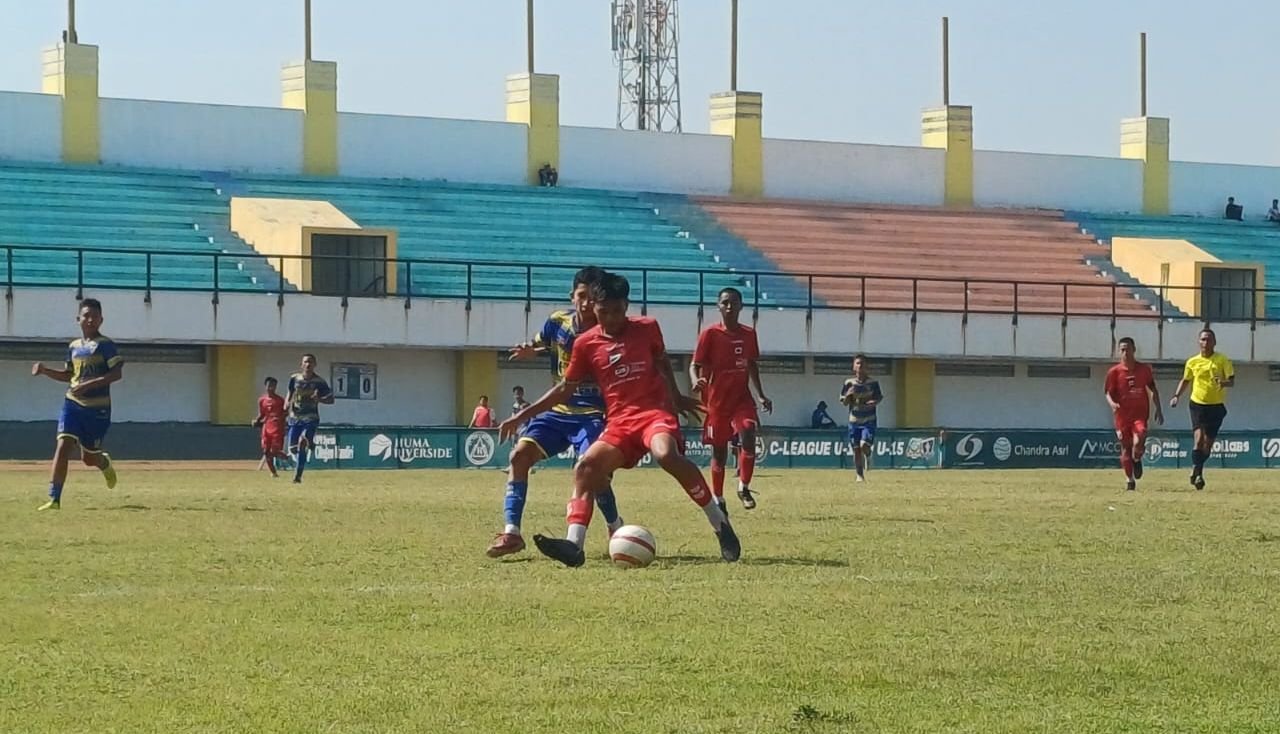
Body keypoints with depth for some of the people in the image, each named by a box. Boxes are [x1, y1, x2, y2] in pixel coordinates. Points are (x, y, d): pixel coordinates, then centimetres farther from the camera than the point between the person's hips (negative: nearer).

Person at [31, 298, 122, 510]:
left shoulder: (105, 345, -8)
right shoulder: (74, 346, 11)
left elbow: (117, 373, -17)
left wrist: (89, 384, -25)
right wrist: (44, 370, 7)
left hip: (97, 408, -4)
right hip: (72, 404, 4)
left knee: (89, 457, 6)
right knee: (63, 446, -15)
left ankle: (105, 463, 45)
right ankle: (54, 499, -18)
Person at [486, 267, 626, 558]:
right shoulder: (558, 322, -2)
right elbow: (537, 346, 18)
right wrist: (528, 350, -6)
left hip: (592, 414, -5)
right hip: (557, 410, 5)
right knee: (519, 455, -12)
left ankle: (617, 529, 5)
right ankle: (511, 532, -10)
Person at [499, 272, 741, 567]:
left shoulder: (647, 328, 4)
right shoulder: (586, 343, 6)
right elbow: (565, 388, 14)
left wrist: (675, 397, 34)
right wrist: (522, 416, 11)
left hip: (655, 412, -3)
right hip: (619, 423, 3)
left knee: (666, 455, -33)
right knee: (586, 467, -20)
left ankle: (720, 525, -23)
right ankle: (574, 544, -26)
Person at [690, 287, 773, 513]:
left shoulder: (749, 334, 6)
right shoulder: (710, 334, -7)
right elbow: (695, 366, -8)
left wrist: (761, 395, 16)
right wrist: (696, 381, -30)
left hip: (742, 398, 2)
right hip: (717, 401, -2)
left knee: (748, 434, -22)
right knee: (719, 452, 4)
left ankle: (744, 488, -8)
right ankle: (717, 499, 19)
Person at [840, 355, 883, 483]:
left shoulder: (873, 383, 0)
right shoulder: (849, 383, 3)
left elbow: (878, 399, 4)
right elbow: (844, 402, 5)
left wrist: (873, 402, -19)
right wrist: (848, 394, -17)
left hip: (869, 420, -2)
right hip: (854, 420, 2)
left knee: (864, 445, -18)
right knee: (856, 449, 3)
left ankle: (868, 458, 17)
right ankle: (859, 475, 16)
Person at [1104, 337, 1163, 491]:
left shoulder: (1144, 369, 3)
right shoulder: (1114, 372, -1)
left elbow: (1153, 390, 13)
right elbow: (1108, 393, -1)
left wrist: (1158, 409, 8)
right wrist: (1112, 403, -23)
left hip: (1140, 414, -1)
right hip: (1122, 414, 1)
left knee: (1138, 442, -22)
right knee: (1125, 448, 5)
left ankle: (1137, 459, 13)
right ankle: (1129, 479, 20)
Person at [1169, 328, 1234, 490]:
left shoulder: (1223, 360, -2)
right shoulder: (1192, 362, 4)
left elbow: (1232, 381, -5)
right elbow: (1185, 380, 19)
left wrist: (1224, 382, -28)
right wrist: (1176, 396, 5)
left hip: (1216, 405, 0)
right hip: (1198, 404, 0)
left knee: (1208, 443, 5)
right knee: (1199, 439, -18)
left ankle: (1197, 471, 25)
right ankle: (1196, 472, -13)